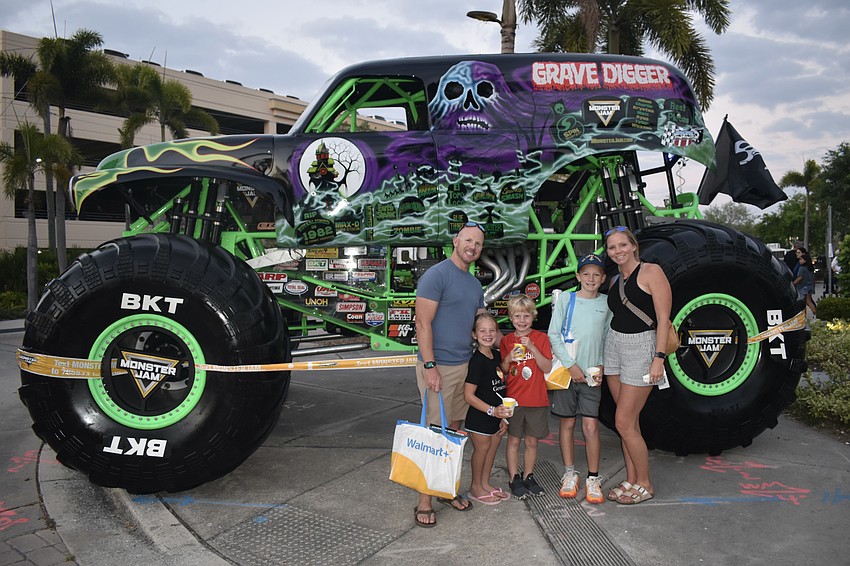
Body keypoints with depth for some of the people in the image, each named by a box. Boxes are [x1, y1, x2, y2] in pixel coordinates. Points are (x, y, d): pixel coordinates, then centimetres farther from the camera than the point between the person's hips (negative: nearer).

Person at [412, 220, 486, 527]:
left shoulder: (475, 284, 15)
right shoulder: (436, 275, -10)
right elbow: (423, 323, -16)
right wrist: (429, 366, -20)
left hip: (465, 365, 8)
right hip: (438, 366, -8)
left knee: (453, 430, 14)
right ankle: (424, 501, 6)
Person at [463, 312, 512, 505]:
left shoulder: (497, 355, 4)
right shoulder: (477, 361, -21)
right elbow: (468, 395, -22)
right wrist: (492, 410, -25)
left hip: (497, 415, 8)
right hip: (479, 417, -8)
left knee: (493, 447, 16)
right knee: (482, 448, 4)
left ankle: (485, 483, 34)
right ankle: (475, 487, 23)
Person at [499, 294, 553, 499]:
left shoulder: (541, 338, 1)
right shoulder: (506, 341, 3)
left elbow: (547, 367, -7)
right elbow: (502, 371, 5)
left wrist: (532, 348, -18)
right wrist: (508, 359, -15)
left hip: (537, 400, 0)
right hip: (513, 399, 0)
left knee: (532, 441, 10)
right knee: (513, 440, 5)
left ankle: (528, 476, 25)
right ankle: (514, 479, 16)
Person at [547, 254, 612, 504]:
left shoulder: (607, 303, 6)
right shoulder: (566, 298, 0)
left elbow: (607, 338, 13)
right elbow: (553, 335, -4)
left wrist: (601, 364, 0)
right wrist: (570, 364, -10)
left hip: (592, 373, 1)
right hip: (566, 370, -1)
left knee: (591, 426, -2)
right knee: (567, 423, 8)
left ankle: (593, 479, 11)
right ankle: (569, 475, 22)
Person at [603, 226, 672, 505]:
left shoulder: (651, 272, -10)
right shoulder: (615, 280, 12)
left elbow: (663, 318, -13)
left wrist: (659, 357, -19)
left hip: (641, 346, -7)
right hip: (614, 345, 7)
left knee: (624, 423, -5)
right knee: (629, 421, 12)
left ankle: (644, 484, 13)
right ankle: (631, 480, 23)